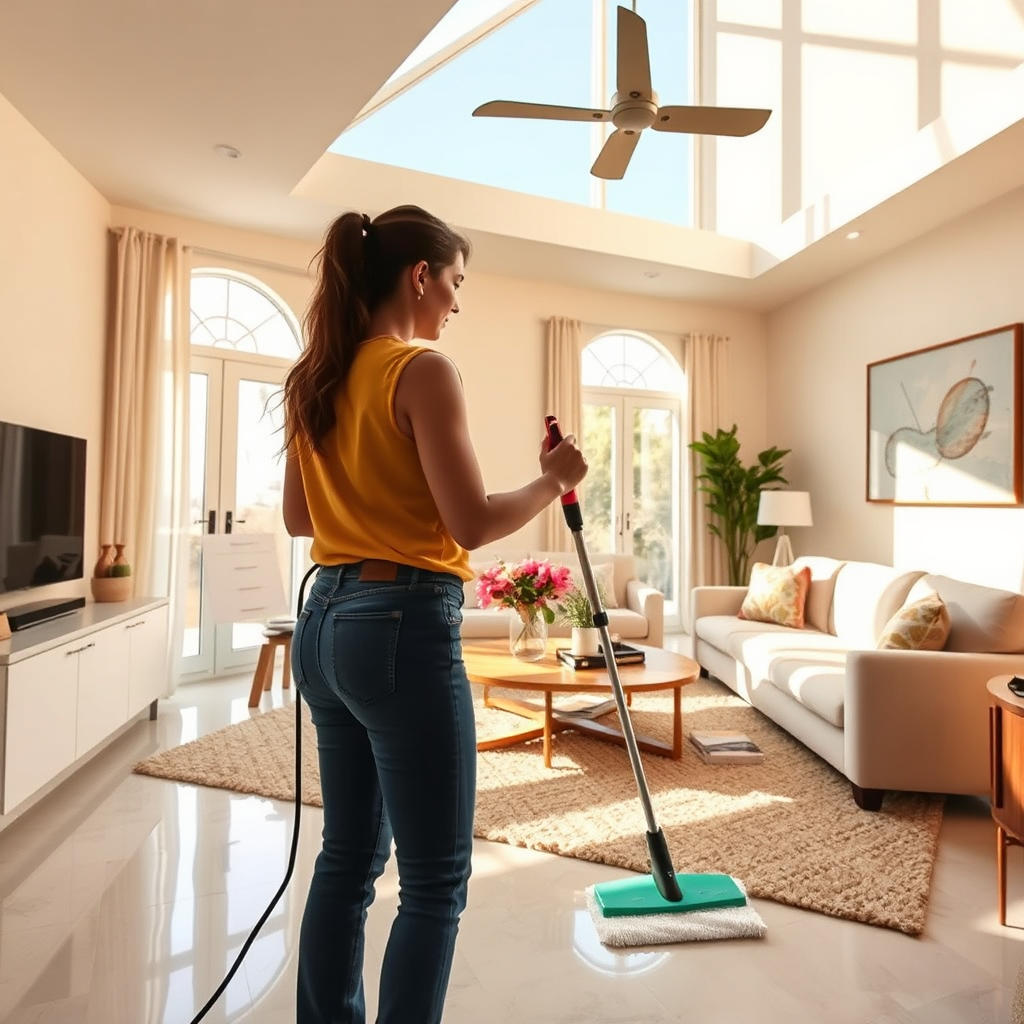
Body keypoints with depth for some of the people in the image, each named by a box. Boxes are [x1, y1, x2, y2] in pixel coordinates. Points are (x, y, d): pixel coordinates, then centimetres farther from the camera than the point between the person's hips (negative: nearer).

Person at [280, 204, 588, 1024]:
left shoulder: (315, 376, 13)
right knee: (435, 882, 6)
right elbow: (471, 524, -17)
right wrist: (554, 480, -2)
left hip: (327, 621, 9)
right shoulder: (423, 370, -11)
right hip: (403, 626, -9)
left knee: (348, 857, 21)